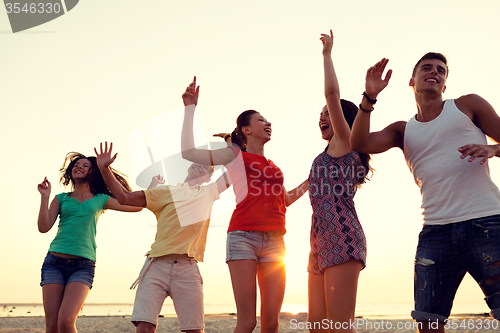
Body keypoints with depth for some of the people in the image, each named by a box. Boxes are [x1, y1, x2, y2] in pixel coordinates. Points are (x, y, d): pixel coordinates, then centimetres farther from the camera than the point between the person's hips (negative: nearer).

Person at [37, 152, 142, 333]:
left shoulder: (100, 200, 14)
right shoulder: (61, 198, 16)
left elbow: (136, 206, 11)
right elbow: (44, 227, 5)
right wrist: (45, 197, 0)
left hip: (83, 265, -1)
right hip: (55, 262, 1)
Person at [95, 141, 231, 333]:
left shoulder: (209, 192, 22)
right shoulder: (167, 192, 16)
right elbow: (125, 197, 12)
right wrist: (105, 169, 4)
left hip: (188, 268, 1)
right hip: (157, 265, -1)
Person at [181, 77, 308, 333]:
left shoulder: (273, 167, 24)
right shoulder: (234, 154, 10)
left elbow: (286, 200, 33)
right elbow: (188, 152, 2)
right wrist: (190, 109, 6)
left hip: (274, 241, 5)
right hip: (243, 236, -5)